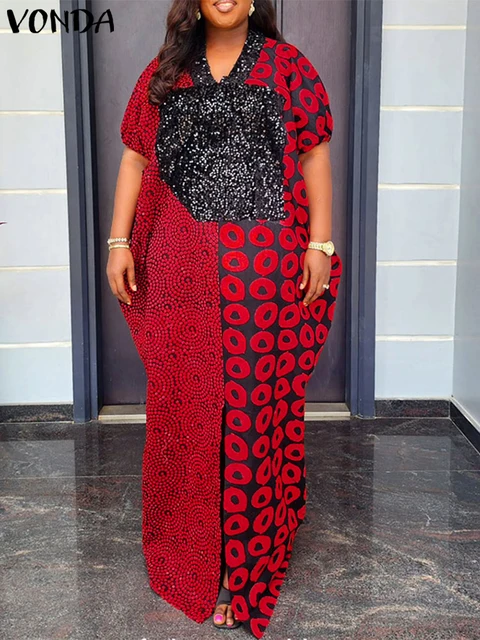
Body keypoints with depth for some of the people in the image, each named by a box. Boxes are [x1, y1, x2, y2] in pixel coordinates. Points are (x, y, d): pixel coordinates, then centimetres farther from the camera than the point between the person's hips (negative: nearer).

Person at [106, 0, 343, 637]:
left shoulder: (286, 64, 9)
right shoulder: (163, 73, 14)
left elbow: (315, 156, 4)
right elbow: (136, 158, 12)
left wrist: (320, 243, -4)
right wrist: (119, 241, 4)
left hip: (267, 267, -1)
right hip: (183, 267, 2)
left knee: (260, 399, 2)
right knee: (185, 398, 5)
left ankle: (246, 566, 16)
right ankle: (192, 549, 25)